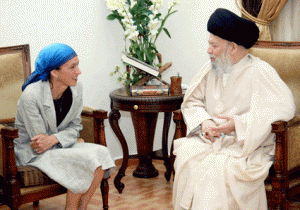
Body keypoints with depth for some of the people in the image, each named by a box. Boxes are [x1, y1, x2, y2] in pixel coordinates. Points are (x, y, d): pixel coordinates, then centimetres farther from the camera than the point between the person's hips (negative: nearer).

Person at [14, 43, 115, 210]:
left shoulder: (76, 89, -6)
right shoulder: (31, 96, -24)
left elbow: (75, 126, 2)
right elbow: (38, 141, -18)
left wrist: (54, 139, -19)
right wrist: (77, 142, -14)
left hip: (62, 146, 6)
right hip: (32, 153, -6)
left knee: (101, 154, -20)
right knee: (85, 159, -27)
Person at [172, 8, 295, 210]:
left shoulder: (260, 72, -8)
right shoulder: (211, 68, 9)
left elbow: (285, 106, -20)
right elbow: (192, 102, 17)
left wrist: (238, 123, -25)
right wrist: (204, 121, -6)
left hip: (247, 146, -5)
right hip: (211, 140, 5)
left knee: (219, 169, -32)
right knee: (186, 158, -24)